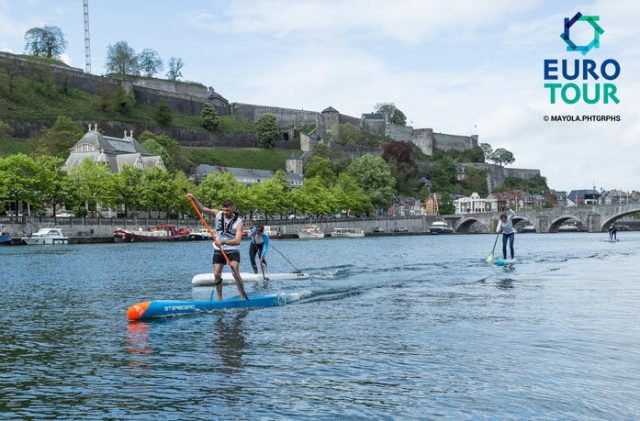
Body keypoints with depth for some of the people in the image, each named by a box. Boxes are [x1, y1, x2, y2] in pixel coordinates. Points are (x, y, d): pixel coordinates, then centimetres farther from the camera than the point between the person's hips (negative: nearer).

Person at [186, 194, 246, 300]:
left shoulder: (238, 222, -15)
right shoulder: (218, 214, -3)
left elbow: (237, 241, -27)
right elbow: (202, 208, -5)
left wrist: (223, 241, -39)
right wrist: (193, 199, -20)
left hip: (232, 250, -4)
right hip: (218, 250, 4)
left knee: (235, 271, -21)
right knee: (217, 275, -3)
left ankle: (242, 296, -14)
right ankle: (220, 298, 8)